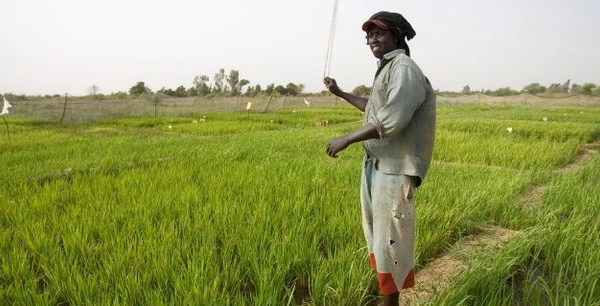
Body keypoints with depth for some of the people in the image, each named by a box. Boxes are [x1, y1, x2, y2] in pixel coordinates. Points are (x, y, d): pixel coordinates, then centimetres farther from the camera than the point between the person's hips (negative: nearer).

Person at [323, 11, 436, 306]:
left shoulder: (404, 68, -14)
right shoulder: (386, 69, 17)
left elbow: (393, 119, -26)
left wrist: (346, 139, -20)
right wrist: (340, 93, 34)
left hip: (393, 169, -10)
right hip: (375, 165, 10)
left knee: (390, 240, -3)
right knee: (377, 237, 17)